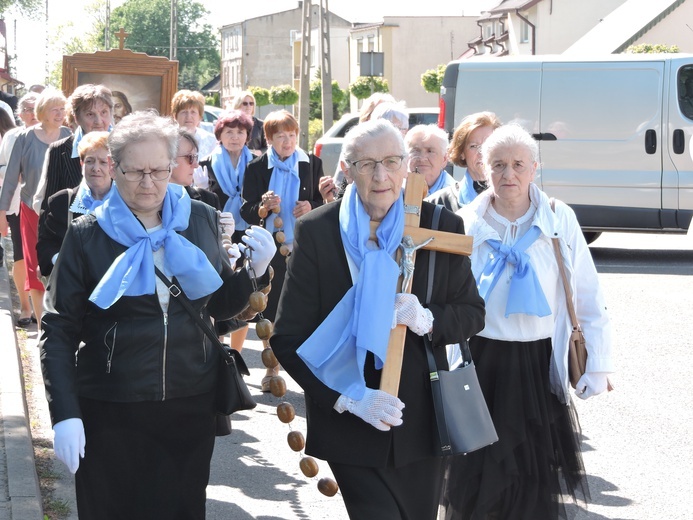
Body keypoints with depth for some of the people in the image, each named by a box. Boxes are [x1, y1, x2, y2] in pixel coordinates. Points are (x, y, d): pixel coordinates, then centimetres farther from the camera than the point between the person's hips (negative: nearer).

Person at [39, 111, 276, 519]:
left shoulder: (202, 221, 2)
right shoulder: (87, 236, -5)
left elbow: (220, 305, 14)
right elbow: (60, 331, -6)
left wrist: (254, 271, -6)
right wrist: (65, 414, -15)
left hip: (191, 405, 2)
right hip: (111, 412, -2)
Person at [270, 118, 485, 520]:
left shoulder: (441, 226, 0)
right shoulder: (316, 232, -7)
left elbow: (473, 313, 7)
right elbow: (288, 337, -8)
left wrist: (428, 320, -16)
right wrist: (348, 398, -20)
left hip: (423, 422, 3)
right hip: (351, 424, -3)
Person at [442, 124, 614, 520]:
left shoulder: (559, 220, -5)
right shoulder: (468, 223, -2)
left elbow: (589, 297, -2)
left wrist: (598, 364, -4)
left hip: (539, 363, -1)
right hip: (481, 360, 1)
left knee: (537, 475, 8)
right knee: (478, 474, 9)